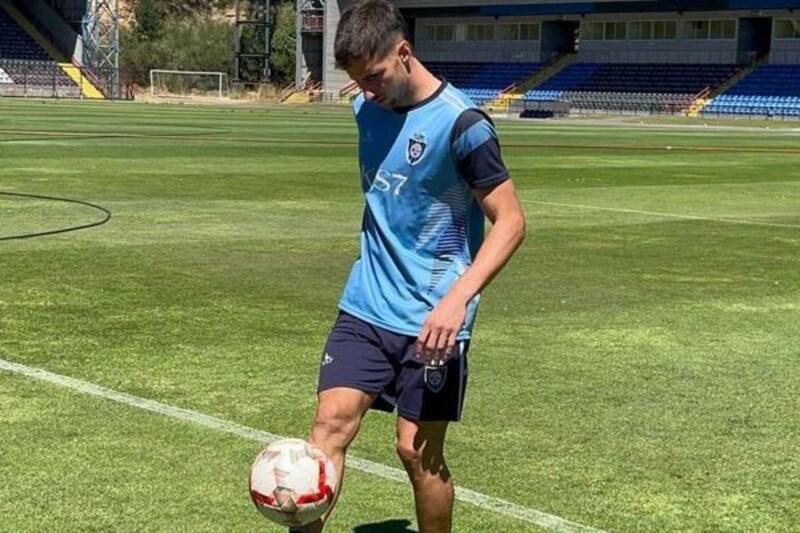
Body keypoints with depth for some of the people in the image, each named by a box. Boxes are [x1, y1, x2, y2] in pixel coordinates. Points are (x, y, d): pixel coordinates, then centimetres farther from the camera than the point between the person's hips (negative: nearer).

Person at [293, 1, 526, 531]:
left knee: (418, 450, 1)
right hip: (366, 308, 5)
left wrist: (457, 298, -25)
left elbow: (511, 221, -15)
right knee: (331, 422, -7)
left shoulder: (461, 123, -15)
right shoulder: (367, 109, 6)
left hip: (432, 320, -5)